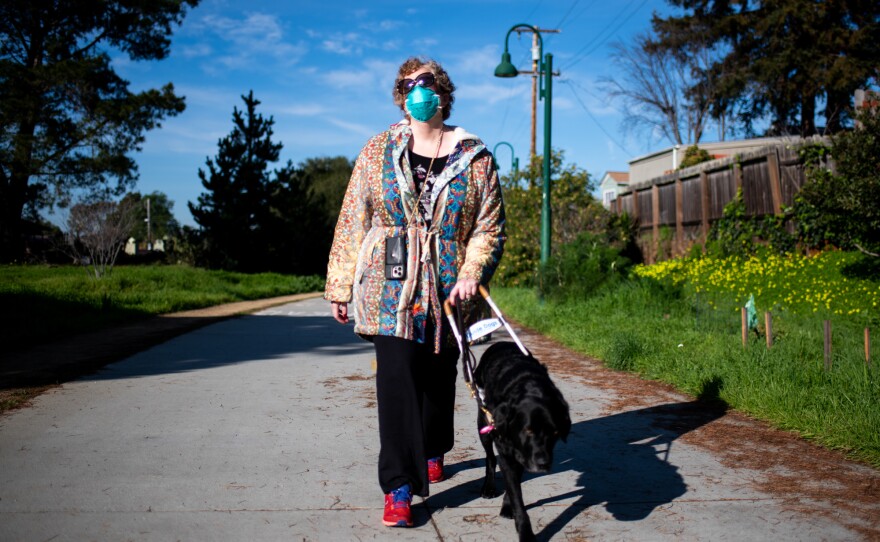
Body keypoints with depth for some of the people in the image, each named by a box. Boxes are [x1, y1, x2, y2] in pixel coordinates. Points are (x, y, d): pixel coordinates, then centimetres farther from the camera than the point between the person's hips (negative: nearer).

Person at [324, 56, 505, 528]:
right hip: (391, 287, -1)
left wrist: (471, 273, -13)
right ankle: (399, 487, -2)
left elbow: (489, 225, 3)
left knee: (440, 377, 13)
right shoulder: (378, 152, 7)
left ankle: (432, 452, 39)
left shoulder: (475, 157, 5)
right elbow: (352, 222, 6)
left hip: (449, 290, 1)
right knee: (397, 379, -8)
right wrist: (340, 286, 3)